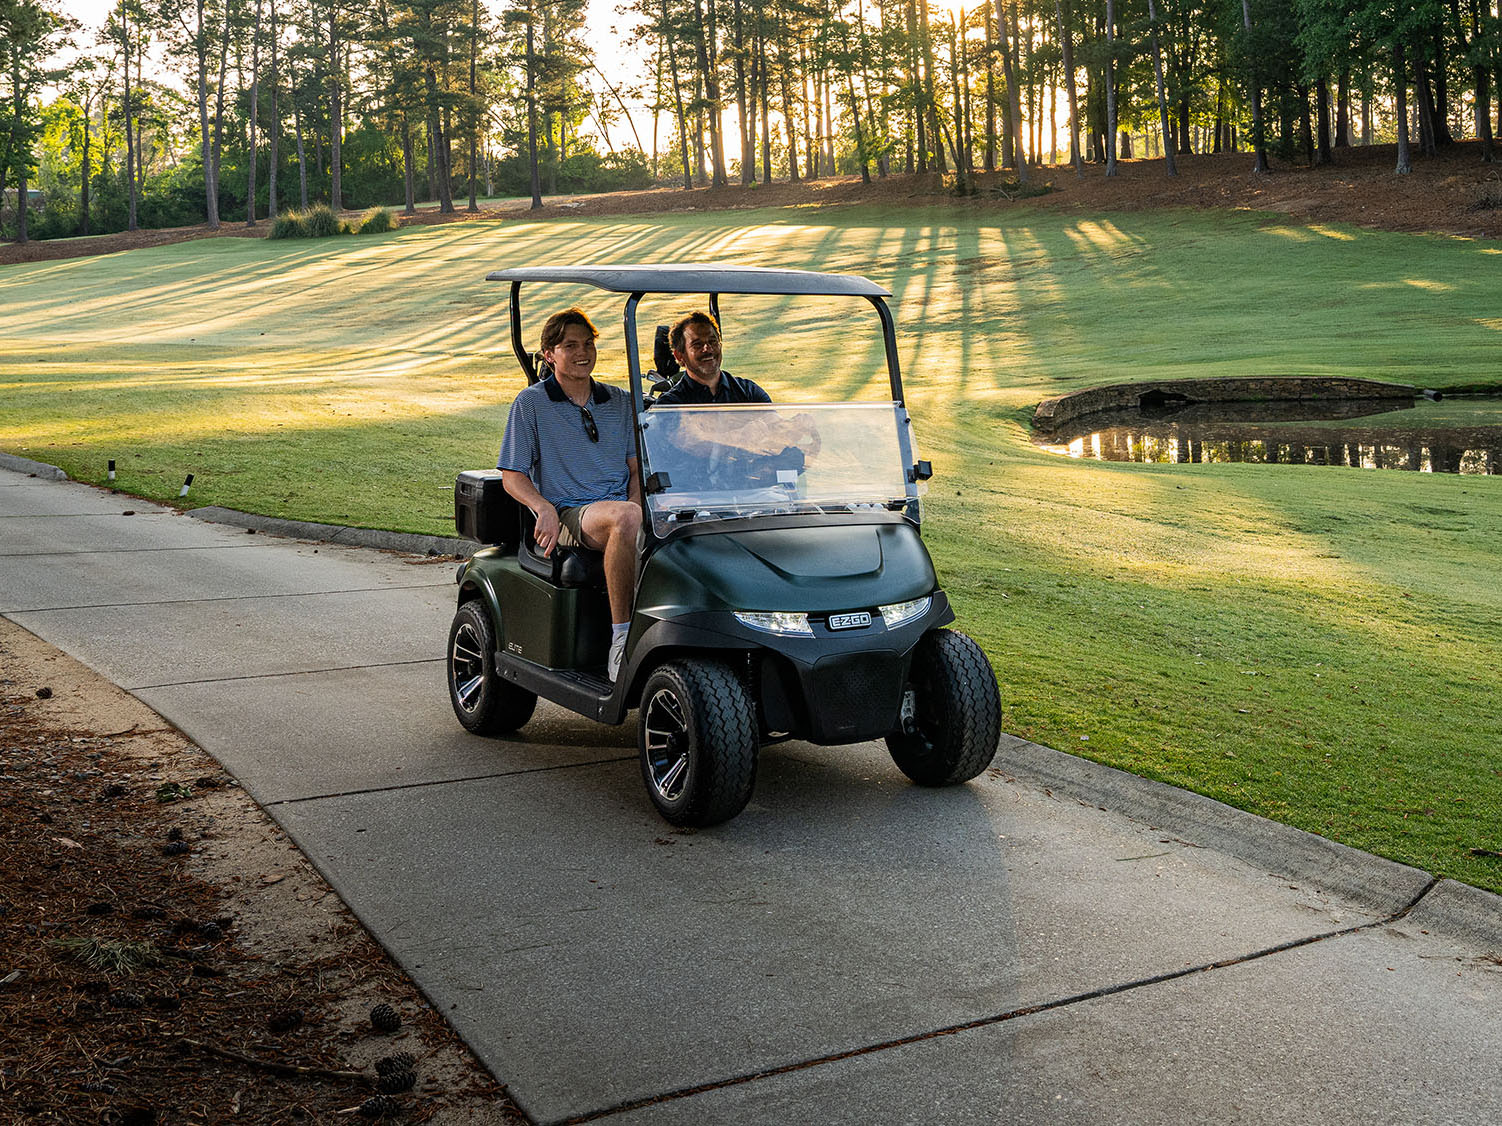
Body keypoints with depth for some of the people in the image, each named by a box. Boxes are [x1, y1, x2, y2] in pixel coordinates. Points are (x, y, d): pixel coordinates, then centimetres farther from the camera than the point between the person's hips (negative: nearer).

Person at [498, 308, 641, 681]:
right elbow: (512, 475, 4)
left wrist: (636, 503, -5)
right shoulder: (531, 403, 6)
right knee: (626, 518, -38)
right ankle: (621, 637, -34)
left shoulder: (620, 401, 18)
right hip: (566, 516, -4)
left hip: (620, 507, 4)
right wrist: (544, 509, -16)